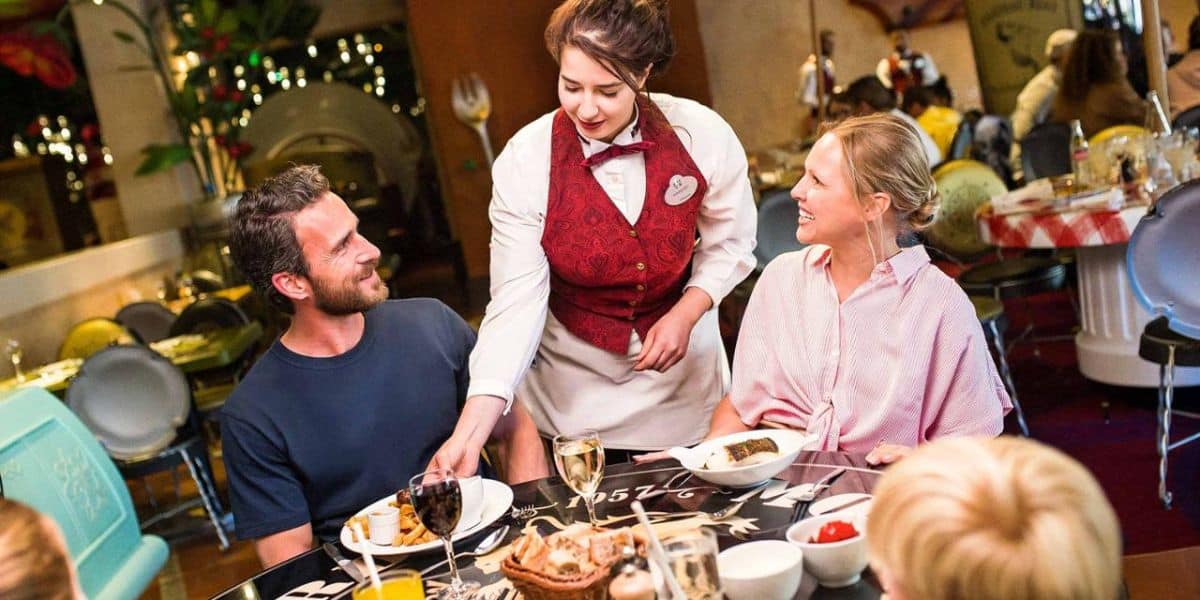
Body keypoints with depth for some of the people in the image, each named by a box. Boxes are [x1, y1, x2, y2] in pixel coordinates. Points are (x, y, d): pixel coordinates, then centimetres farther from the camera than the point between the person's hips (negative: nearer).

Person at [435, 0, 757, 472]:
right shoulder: (525, 161, -20)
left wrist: (685, 315, -19)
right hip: (575, 386, -1)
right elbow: (515, 304, -23)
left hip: (683, 374, 2)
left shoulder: (702, 135, -16)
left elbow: (729, 244, -2)